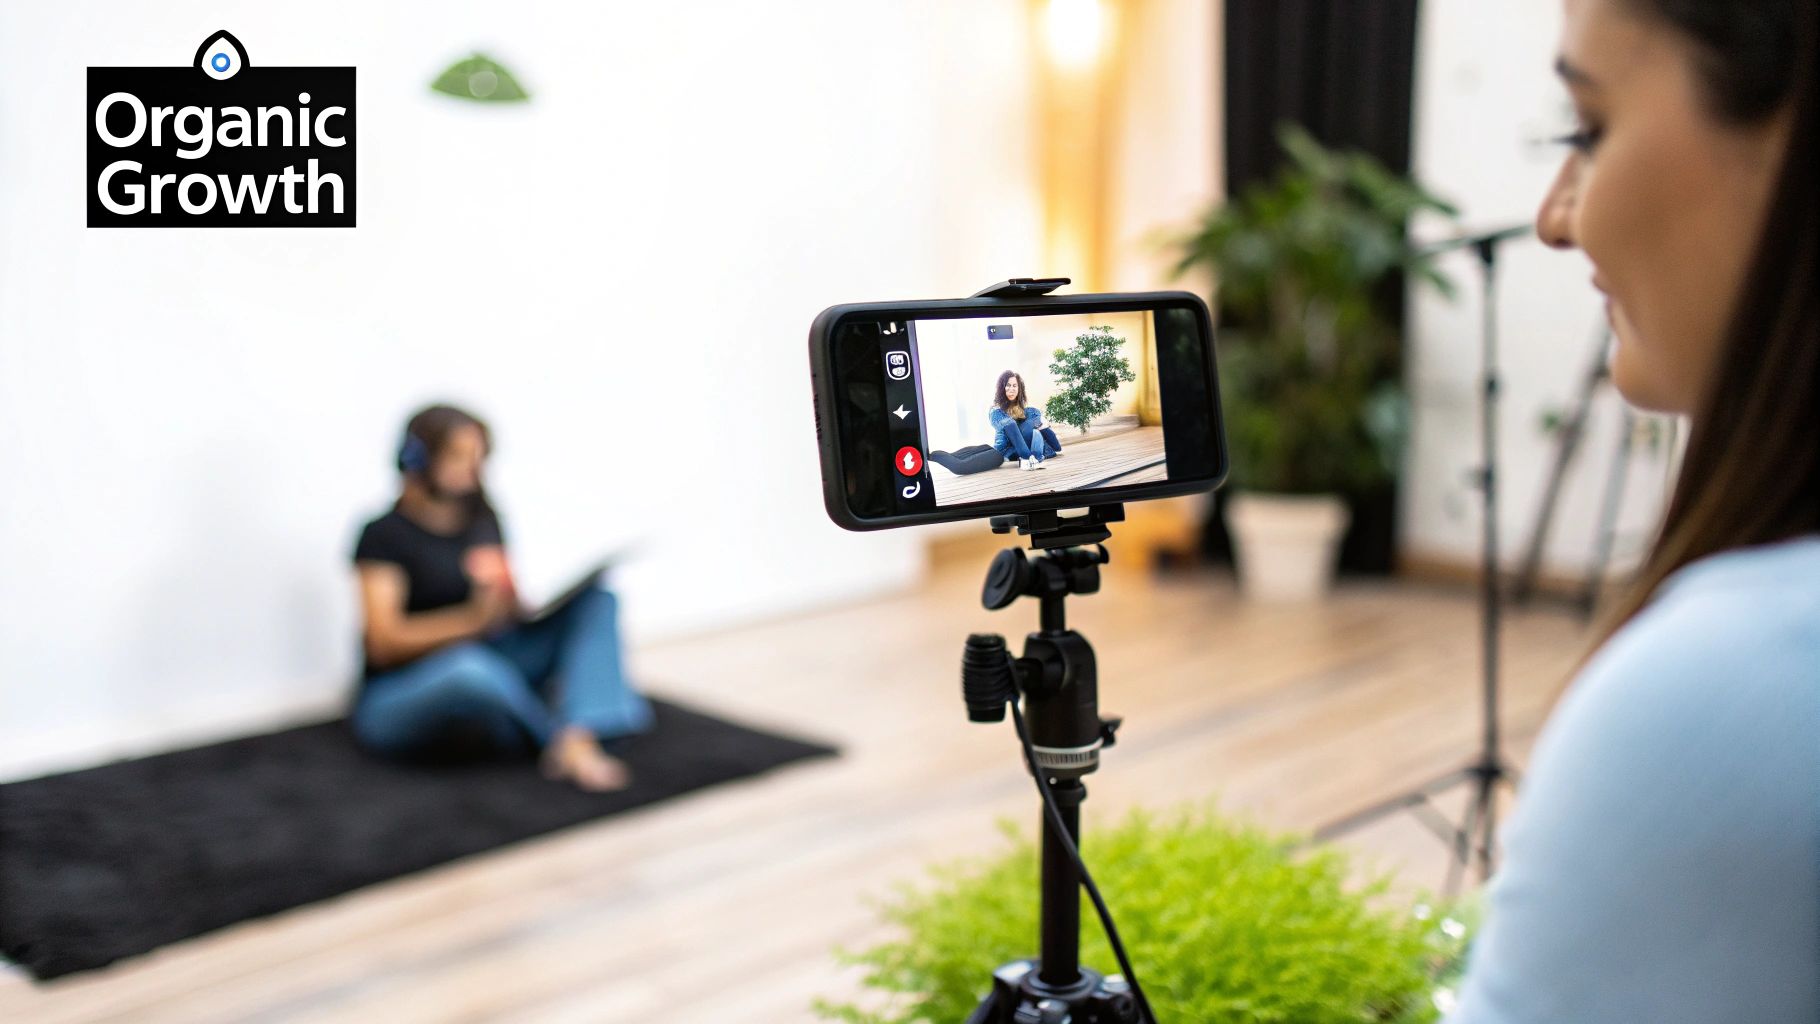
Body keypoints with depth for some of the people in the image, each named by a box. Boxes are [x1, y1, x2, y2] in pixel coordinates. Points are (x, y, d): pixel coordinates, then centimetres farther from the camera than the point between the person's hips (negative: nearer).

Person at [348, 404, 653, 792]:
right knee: (469, 666, -44)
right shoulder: (384, 535, -11)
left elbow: (509, 601, 12)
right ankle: (559, 740, -16)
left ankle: (575, 744, -35)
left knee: (595, 597, -12)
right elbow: (384, 644, -18)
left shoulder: (483, 520, 8)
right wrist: (473, 618, -31)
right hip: (399, 700, -7)